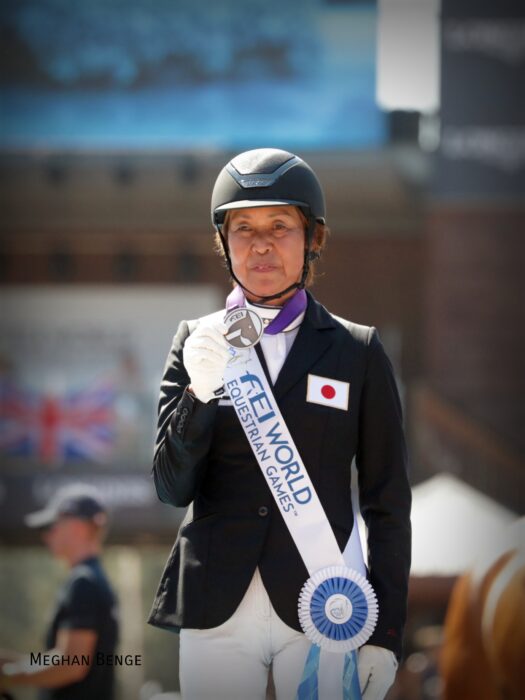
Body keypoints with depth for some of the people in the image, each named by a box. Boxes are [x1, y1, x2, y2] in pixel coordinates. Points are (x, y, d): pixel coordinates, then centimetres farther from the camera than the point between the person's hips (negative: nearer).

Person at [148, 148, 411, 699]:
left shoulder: (359, 352, 6)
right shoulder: (197, 343, 8)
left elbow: (387, 503, 7)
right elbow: (172, 488, 3)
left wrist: (385, 632, 1)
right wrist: (200, 394, -14)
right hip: (217, 611, 1)